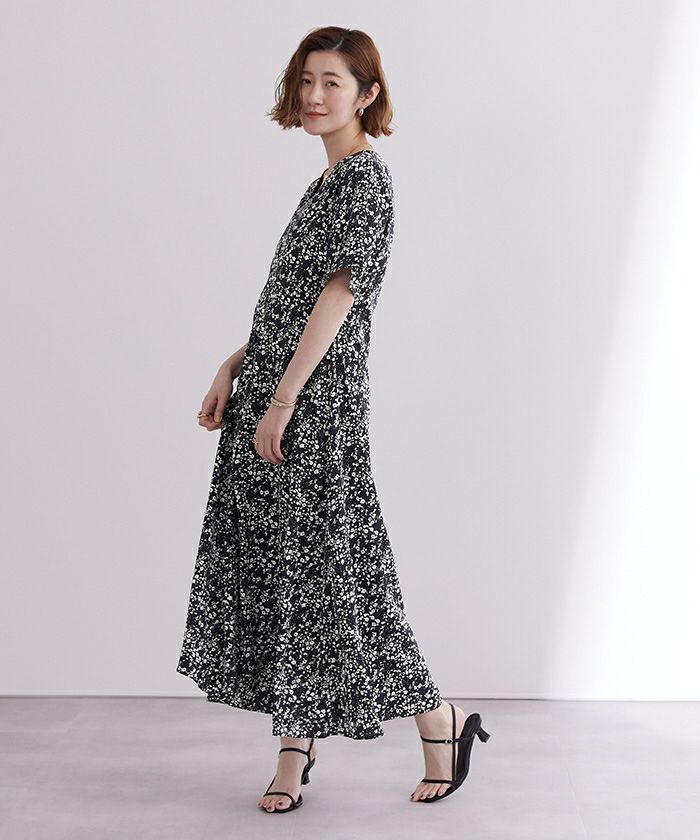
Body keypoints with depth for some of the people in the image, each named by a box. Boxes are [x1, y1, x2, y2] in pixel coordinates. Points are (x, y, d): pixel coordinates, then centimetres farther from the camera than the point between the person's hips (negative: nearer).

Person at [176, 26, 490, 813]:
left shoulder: (365, 175, -10)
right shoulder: (329, 179, 18)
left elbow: (339, 293, -18)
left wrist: (282, 399, -20)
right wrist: (233, 369, 14)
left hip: (317, 396, -9)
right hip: (275, 393, 9)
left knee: (325, 563, -4)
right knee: (273, 561, 9)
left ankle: (441, 721, 12)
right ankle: (295, 745, 18)